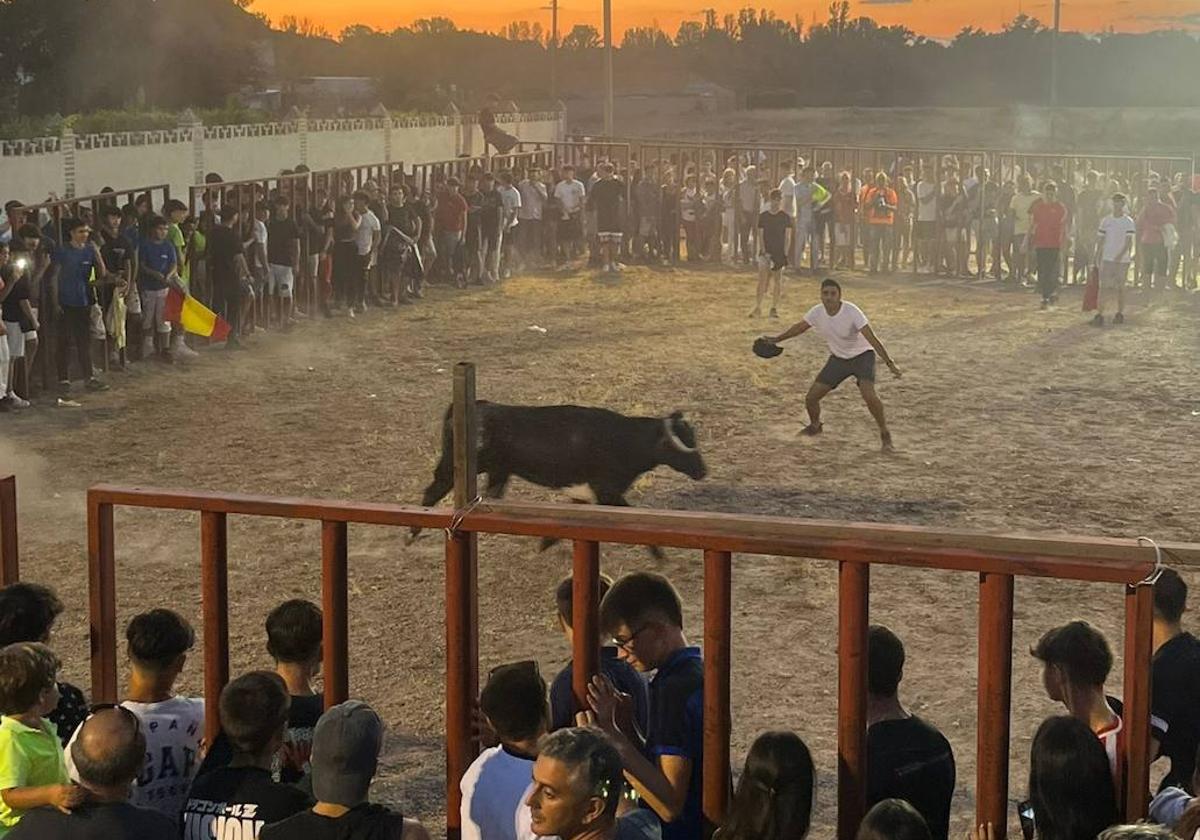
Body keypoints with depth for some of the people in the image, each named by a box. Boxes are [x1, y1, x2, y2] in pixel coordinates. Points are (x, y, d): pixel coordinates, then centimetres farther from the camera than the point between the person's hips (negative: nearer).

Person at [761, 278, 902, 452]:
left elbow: (872, 338, -32)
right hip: (838, 358, 5)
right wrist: (777, 339, 14)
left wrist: (889, 363, -38)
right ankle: (815, 426, 32)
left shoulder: (851, 312, -28)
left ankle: (885, 434, -9)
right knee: (811, 397, -1)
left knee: (869, 395, -30)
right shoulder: (817, 312, -12)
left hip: (862, 355, -5)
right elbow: (799, 327, 9)